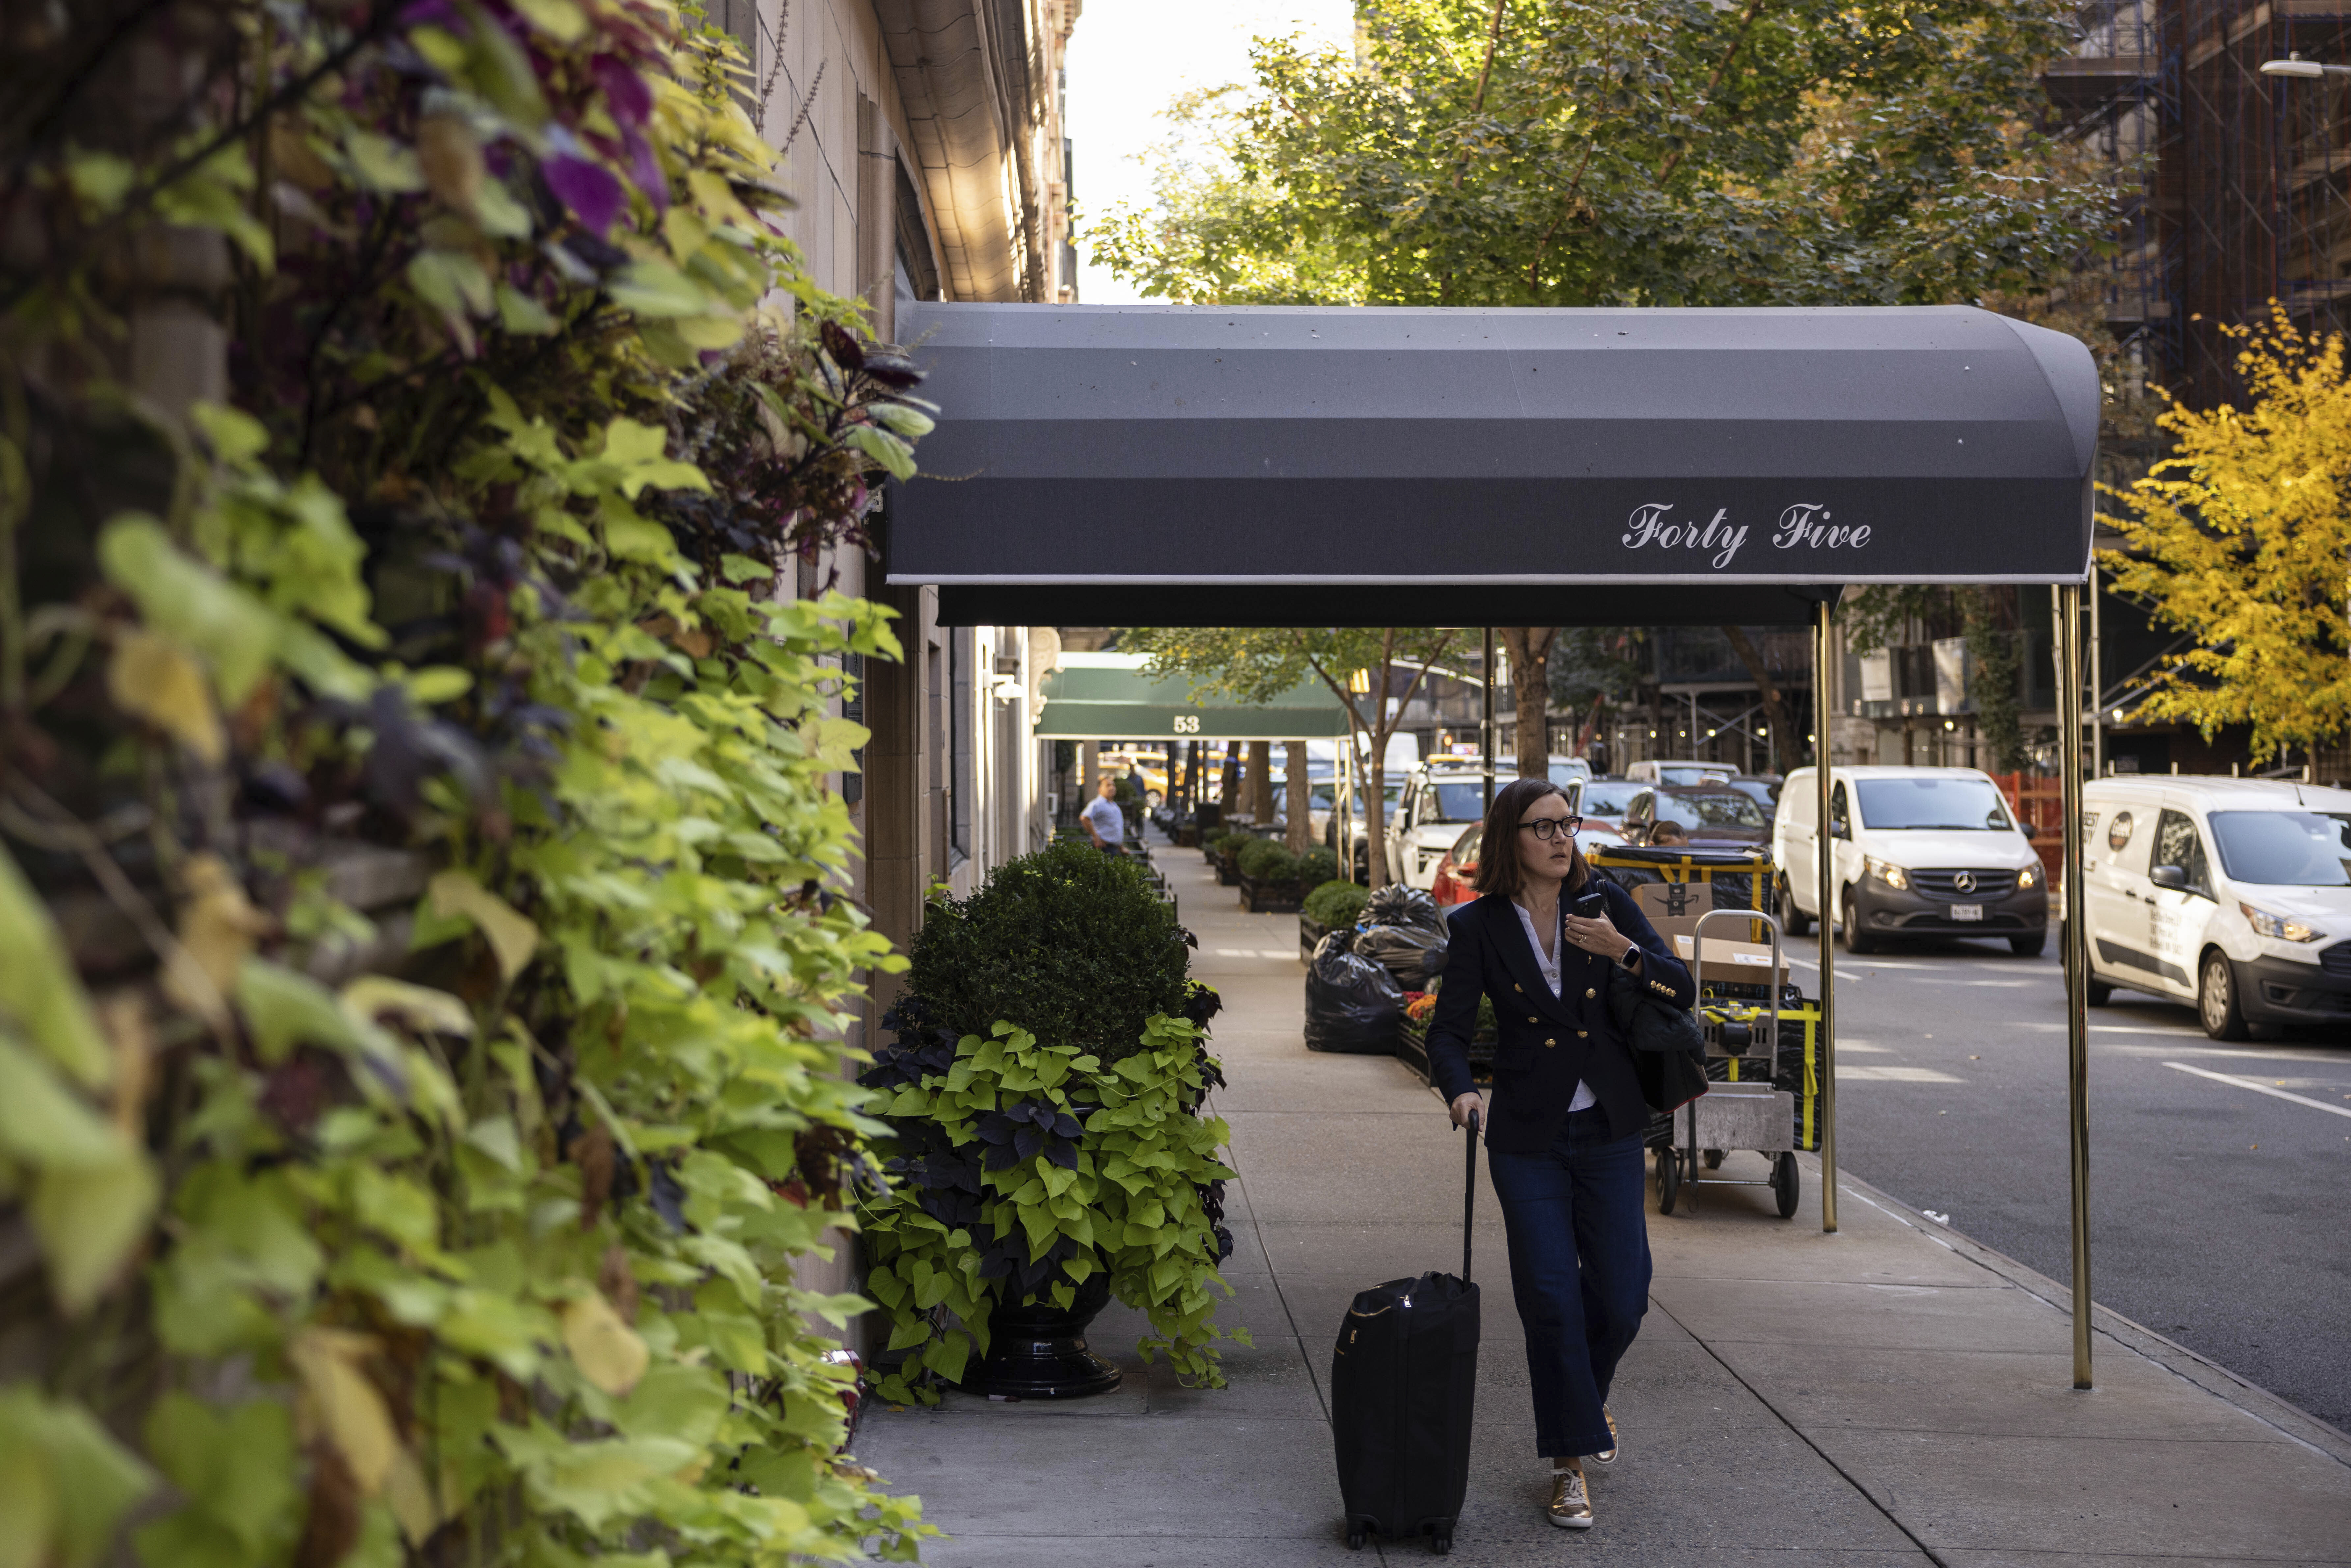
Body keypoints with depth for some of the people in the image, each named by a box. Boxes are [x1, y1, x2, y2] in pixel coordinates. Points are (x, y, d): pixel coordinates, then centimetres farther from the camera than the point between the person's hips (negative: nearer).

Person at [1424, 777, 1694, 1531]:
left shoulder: (1605, 903, -1)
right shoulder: (1479, 925, -4)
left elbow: (1683, 990, -2)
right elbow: (1449, 1029, -4)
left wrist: (1624, 952, -20)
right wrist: (1459, 1090, -23)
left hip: (1609, 1130, 2)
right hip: (1527, 1137, -2)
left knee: (1621, 1295, 5)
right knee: (1550, 1295, -4)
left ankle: (1584, 1391, 38)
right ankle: (1571, 1463, 9)